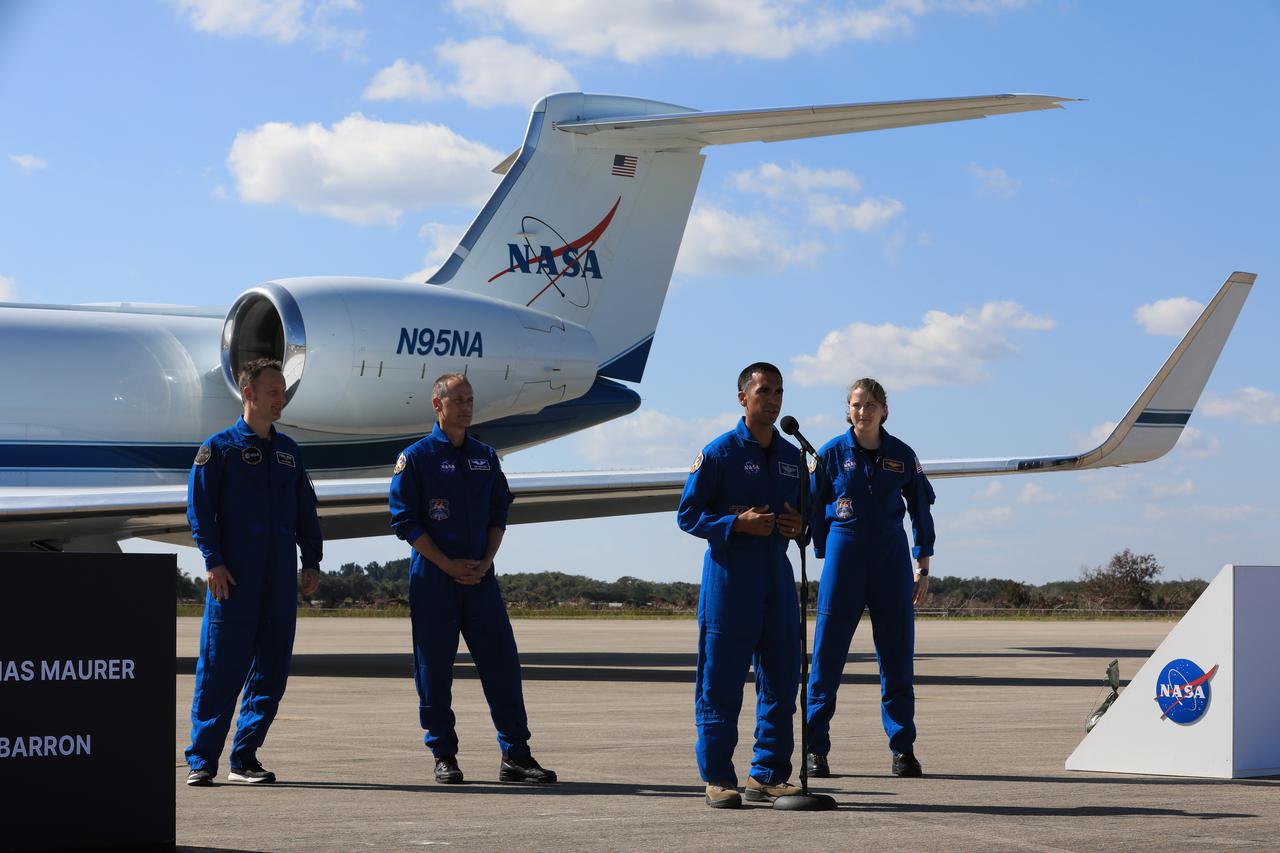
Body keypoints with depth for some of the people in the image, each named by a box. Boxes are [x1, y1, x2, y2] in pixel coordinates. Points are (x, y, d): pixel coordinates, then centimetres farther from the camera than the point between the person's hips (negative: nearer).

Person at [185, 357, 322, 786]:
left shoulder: (287, 451, 18)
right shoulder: (219, 447, 2)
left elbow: (306, 510, 20)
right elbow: (200, 508, -4)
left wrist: (311, 561, 11)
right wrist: (213, 561, -13)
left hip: (280, 576, 5)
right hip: (234, 576, -5)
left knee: (272, 666, 4)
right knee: (221, 665, -7)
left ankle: (245, 757, 11)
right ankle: (202, 759, -2)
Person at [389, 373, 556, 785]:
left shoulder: (486, 457, 13)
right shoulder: (416, 457, -1)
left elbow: (498, 514, 15)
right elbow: (405, 519, -5)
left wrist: (485, 562, -2)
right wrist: (448, 565, -11)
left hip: (480, 578, 4)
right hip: (433, 581, -4)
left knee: (502, 663, 0)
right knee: (435, 670, -1)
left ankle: (516, 755, 4)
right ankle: (443, 757, 9)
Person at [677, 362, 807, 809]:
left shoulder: (793, 456, 14)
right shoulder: (719, 452, -3)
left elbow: (804, 512, 24)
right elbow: (688, 513, -5)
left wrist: (799, 526, 0)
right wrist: (737, 523, -18)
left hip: (777, 575, 6)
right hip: (729, 574, -6)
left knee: (781, 679, 6)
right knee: (721, 680, -3)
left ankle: (768, 775, 15)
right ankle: (718, 779, 3)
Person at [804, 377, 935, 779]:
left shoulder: (902, 456, 4)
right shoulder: (832, 453, -1)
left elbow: (921, 509, 11)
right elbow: (813, 508, 6)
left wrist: (923, 566, 7)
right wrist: (825, 557, 3)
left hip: (892, 558, 2)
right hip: (844, 556, -2)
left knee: (897, 655, 3)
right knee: (827, 654, -2)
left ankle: (903, 749, 10)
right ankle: (815, 749, 3)